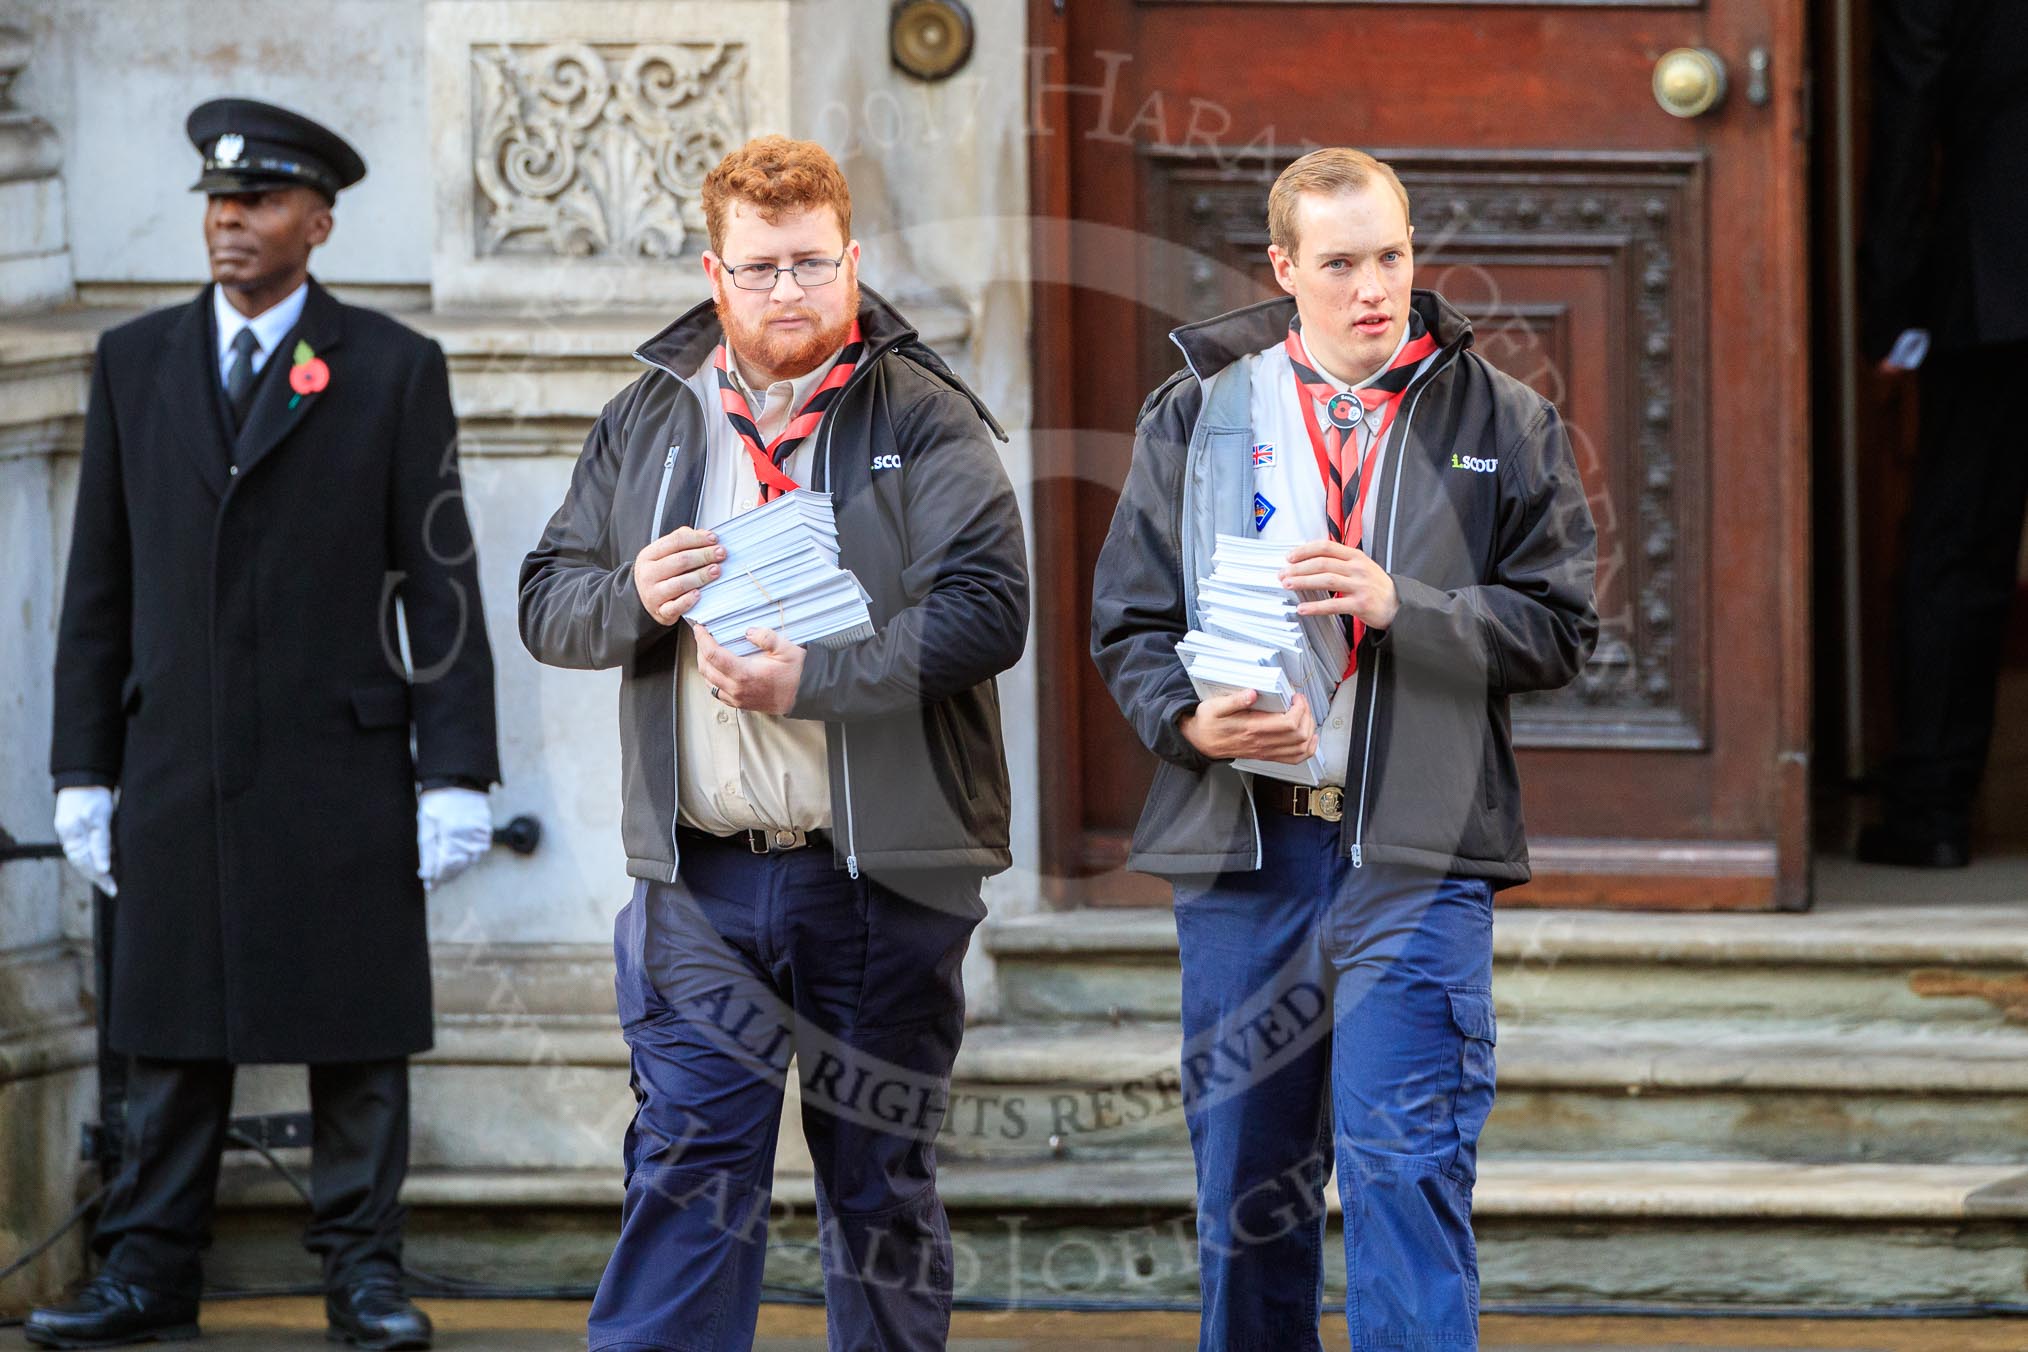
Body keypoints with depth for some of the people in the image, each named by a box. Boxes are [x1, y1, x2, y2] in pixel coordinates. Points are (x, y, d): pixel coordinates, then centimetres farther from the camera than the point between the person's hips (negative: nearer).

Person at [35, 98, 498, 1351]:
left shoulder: (394, 369, 2)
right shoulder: (136, 361, 10)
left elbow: (441, 584, -1)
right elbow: (101, 585, 11)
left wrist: (458, 772, -7)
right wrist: (84, 771, 6)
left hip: (340, 765, -2)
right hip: (178, 767, 2)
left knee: (357, 1031, 1)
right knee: (171, 1031, 4)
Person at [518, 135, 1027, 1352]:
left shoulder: (927, 422, -1)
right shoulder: (650, 421, 11)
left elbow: (986, 611, -13)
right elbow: (547, 602, 13)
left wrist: (814, 681, -22)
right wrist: (633, 600, -9)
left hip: (881, 873, -2)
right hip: (703, 874, 2)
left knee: (884, 1180, 9)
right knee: (691, 1163, -5)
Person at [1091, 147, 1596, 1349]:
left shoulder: (1504, 423, 6)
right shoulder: (1197, 416, 9)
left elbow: (1559, 629, 1)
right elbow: (1128, 624, 11)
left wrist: (1398, 605, -14)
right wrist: (1189, 718, -10)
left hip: (1417, 855, -2)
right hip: (1242, 847, 3)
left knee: (1407, 1171, -12)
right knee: (1245, 1185, 10)